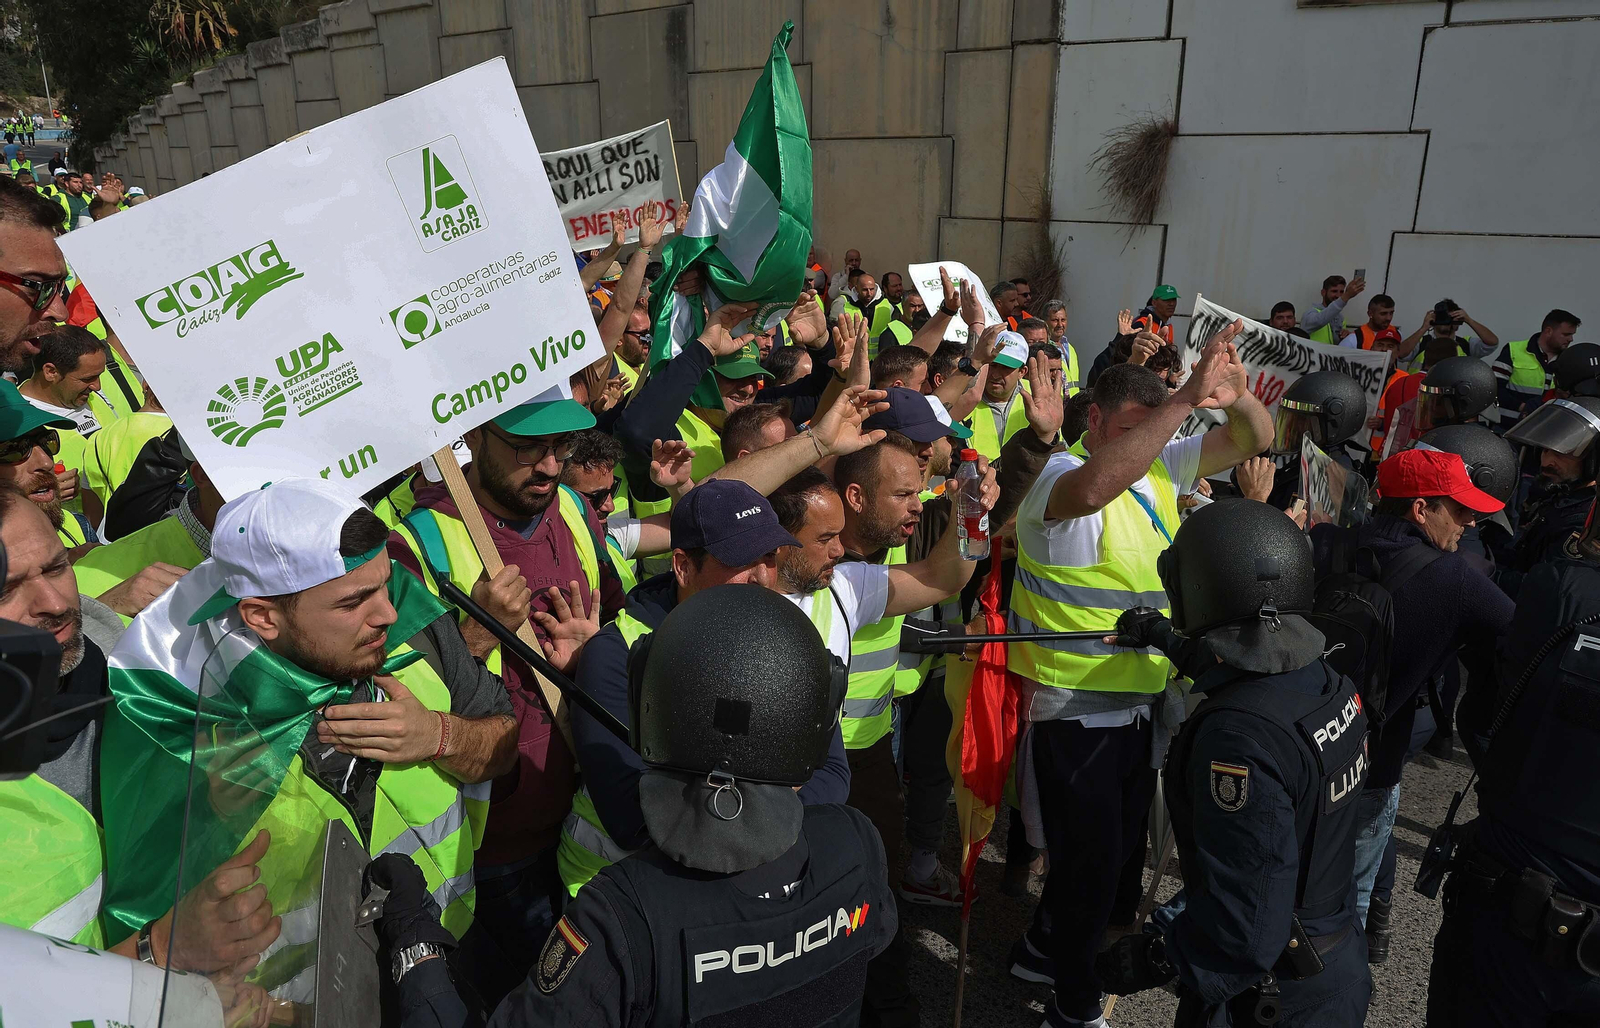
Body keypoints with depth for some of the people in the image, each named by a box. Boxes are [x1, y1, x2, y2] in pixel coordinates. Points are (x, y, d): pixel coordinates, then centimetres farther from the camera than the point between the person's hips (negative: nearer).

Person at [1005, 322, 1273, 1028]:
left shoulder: (1161, 465, 4)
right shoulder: (1059, 475, -20)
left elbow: (1254, 440, 4)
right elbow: (1096, 484, -44)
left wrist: (1237, 395, -19)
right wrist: (1187, 398, -43)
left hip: (1141, 697, 8)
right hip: (1076, 707, -8)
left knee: (1120, 841, 24)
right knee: (1092, 856, 5)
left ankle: (1044, 949, 47)